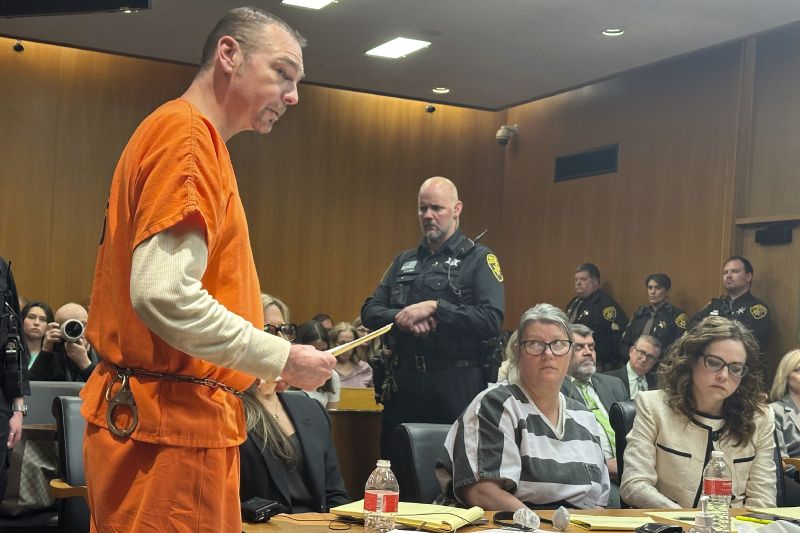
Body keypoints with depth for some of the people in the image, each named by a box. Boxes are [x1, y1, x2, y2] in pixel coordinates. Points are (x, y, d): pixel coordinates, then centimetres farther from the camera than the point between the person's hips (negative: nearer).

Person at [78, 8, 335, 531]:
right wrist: (283, 358, -14)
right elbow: (163, 295, -24)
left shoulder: (198, 139, 17)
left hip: (177, 419, 10)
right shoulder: (187, 134, -13)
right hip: (169, 427, -10)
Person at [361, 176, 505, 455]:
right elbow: (370, 312, 10)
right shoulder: (403, 262, 15)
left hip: (456, 384, -4)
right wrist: (401, 318, -11)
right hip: (405, 380, 4)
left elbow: (492, 320, -12)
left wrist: (434, 307, -18)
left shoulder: (479, 259, 0)